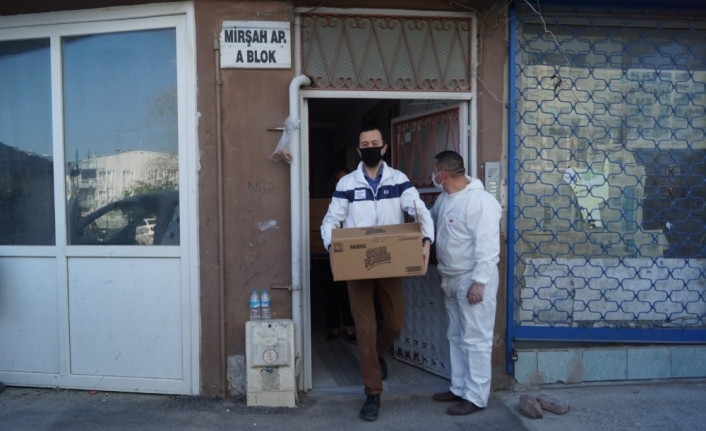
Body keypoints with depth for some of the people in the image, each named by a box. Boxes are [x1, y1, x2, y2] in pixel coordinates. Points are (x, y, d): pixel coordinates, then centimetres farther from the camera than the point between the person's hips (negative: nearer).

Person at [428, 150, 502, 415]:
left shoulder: (481, 201, -20)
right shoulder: (444, 199, 9)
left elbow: (488, 247, -23)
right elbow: (429, 221, 28)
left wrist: (479, 282, -24)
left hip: (472, 280, -9)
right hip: (451, 280, 10)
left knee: (475, 340, 0)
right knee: (456, 337, 17)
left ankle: (476, 397, 11)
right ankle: (459, 388, 29)